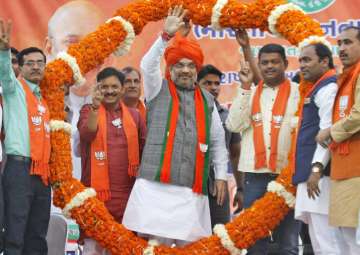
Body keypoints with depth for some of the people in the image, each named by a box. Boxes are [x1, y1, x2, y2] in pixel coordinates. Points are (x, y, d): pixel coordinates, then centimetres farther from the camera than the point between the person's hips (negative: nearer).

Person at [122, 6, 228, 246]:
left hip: (192, 190, 3)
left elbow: (218, 141, 19)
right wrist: (166, 36, -20)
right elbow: (148, 65, -10)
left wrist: (221, 176, 12)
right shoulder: (158, 91, 10)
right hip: (156, 184, -2)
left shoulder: (207, 100, 17)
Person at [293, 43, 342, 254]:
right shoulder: (318, 89, 22)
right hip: (312, 175, 11)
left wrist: (317, 167, -24)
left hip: (321, 176, -11)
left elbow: (328, 131, -18)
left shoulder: (328, 88, -8)